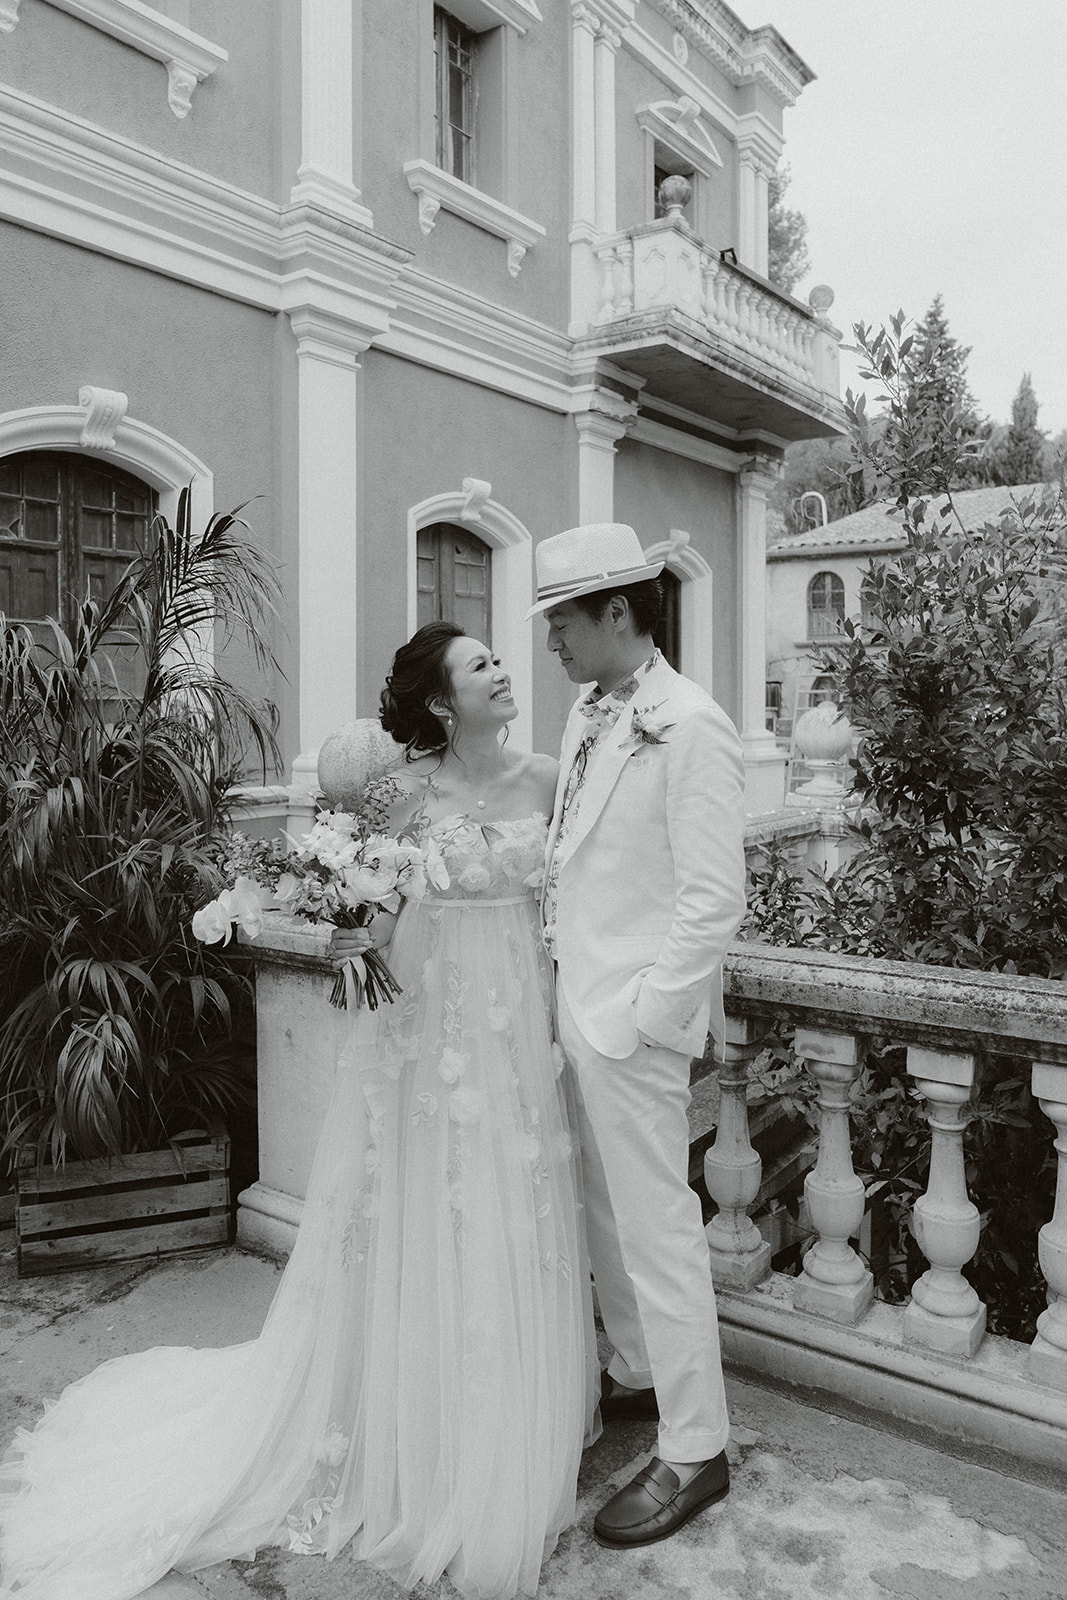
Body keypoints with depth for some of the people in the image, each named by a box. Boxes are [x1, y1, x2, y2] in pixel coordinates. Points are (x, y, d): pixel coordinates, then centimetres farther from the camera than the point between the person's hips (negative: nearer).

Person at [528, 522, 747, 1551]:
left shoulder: (689, 725, -17)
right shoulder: (588, 715, 8)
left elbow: (714, 899, -19)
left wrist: (641, 1015, -17)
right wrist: (556, 963, 8)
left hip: (635, 1021, -8)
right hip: (577, 1007, 8)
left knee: (657, 1229, 4)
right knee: (604, 1214, 21)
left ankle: (694, 1450, 22)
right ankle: (637, 1376, 42)